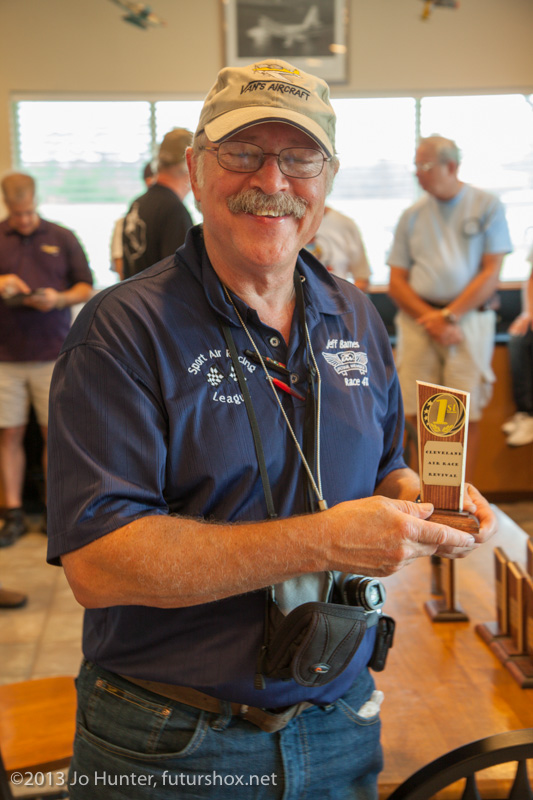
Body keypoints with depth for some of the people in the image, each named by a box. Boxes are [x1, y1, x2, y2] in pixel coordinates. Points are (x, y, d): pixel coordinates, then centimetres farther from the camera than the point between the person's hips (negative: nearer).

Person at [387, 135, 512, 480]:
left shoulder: (487, 206, 5)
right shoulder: (412, 215, 13)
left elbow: (491, 274, -2)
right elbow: (397, 282, 9)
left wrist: (449, 315, -10)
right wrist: (430, 319, -7)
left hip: (469, 317, -2)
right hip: (418, 319, 3)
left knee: (467, 415, -7)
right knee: (417, 414, -5)